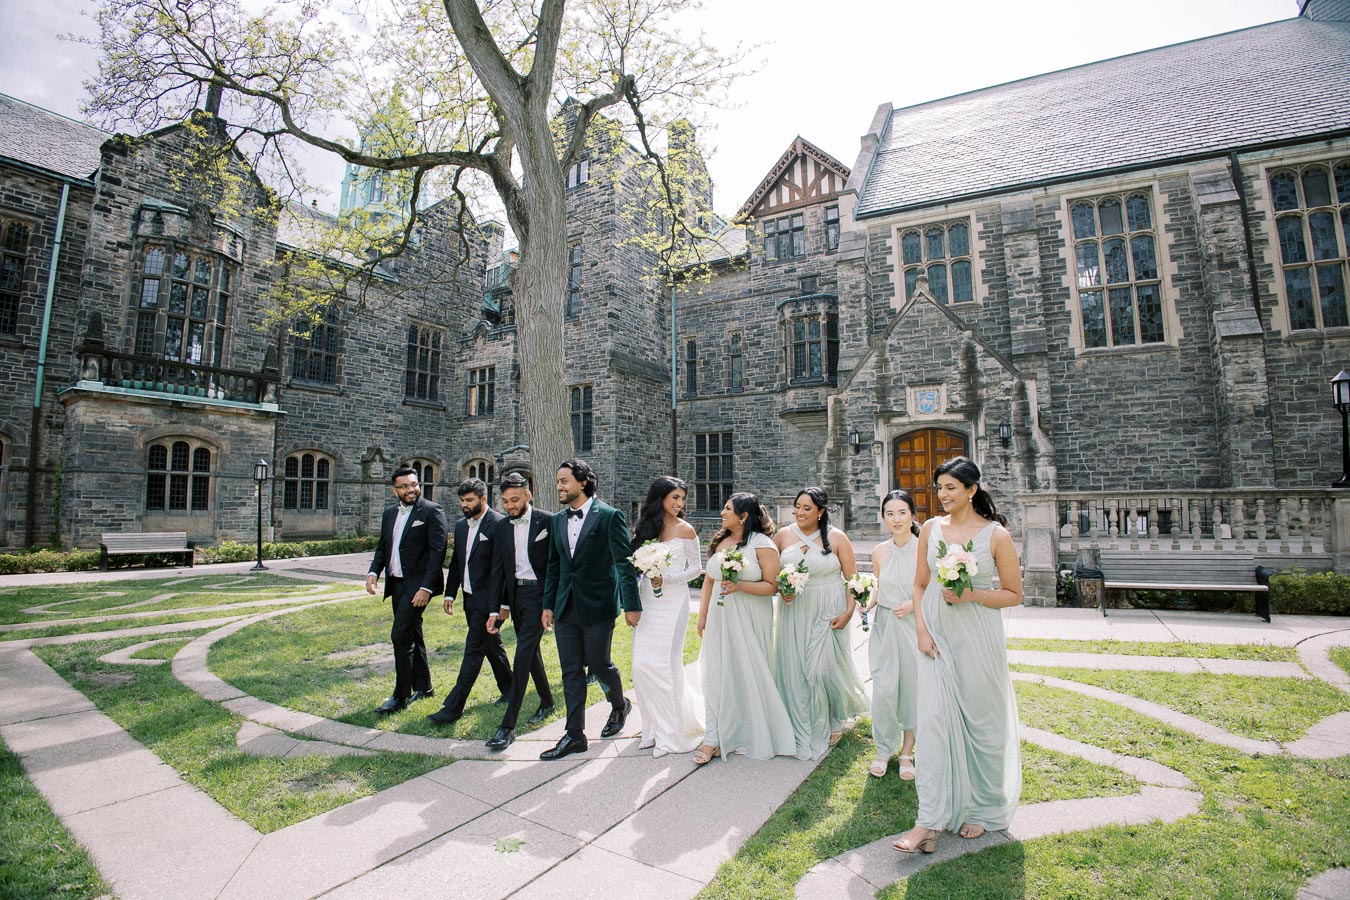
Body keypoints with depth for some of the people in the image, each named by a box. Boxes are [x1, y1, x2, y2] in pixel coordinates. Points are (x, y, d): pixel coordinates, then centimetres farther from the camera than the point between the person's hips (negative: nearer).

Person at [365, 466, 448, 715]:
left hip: (418, 584, -8)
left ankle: (401, 695, 2)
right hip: (396, 583, 8)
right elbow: (382, 547, 16)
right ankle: (422, 686, 29)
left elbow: (437, 551, -16)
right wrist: (373, 572, -2)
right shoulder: (390, 513, 12)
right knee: (411, 635, 16)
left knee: (401, 635, -11)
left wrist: (426, 587, -21)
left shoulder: (432, 512, -10)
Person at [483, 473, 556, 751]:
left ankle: (508, 726, -4)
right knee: (531, 652, 18)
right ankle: (546, 701, 37)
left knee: (523, 656, -10)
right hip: (515, 595, 6)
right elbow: (498, 570, 6)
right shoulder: (502, 527, 5)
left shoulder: (547, 522, -10)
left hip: (539, 594, -6)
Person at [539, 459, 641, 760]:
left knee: (598, 664, 6)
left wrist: (631, 605, -14)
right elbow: (554, 565, 14)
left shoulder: (609, 516, -11)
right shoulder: (557, 520, 8)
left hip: (597, 607, -5)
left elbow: (624, 563, -12)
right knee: (571, 671, 8)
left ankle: (619, 705, 37)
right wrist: (548, 604, 11)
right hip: (565, 608, 5)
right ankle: (575, 736, 20)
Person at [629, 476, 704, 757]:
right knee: (642, 665, 5)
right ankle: (654, 727, 23)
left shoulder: (685, 529, -4)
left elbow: (695, 567, -1)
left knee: (663, 664, -4)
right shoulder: (646, 526, 7)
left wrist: (666, 579, -14)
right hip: (647, 601, 5)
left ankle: (672, 733, 12)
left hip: (673, 602, -4)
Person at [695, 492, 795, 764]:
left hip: (749, 620, -5)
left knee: (749, 673, 6)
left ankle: (754, 735, 27)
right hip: (719, 618, 5)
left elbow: (772, 586, -11)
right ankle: (714, 738, 11)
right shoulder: (719, 542, 10)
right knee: (715, 673, 2)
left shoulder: (762, 544, -8)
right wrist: (702, 617, 13)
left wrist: (740, 586, -23)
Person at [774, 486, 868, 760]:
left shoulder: (836, 538, -3)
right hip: (795, 613, 3)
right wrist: (782, 590, -7)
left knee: (824, 669, -3)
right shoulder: (783, 536, 3)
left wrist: (848, 613, -10)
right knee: (796, 671, 4)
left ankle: (835, 720, 29)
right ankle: (804, 733, 22)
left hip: (828, 614, -2)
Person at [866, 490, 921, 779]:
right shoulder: (879, 551, 2)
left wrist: (914, 603, -17)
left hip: (914, 626, -2)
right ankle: (883, 750, 20)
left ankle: (907, 752, 26)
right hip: (884, 627, 3)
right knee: (884, 689, 1)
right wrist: (868, 604, -2)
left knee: (912, 689, 8)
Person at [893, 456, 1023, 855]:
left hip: (978, 637, -2)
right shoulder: (931, 528, 3)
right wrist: (921, 628, -4)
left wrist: (972, 595, -17)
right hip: (937, 635, 2)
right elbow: (919, 585, 7)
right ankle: (929, 822, 5)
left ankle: (983, 809, 34)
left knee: (981, 720, 11)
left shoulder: (996, 534, -6)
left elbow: (1013, 594, -2)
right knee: (934, 720, -1)